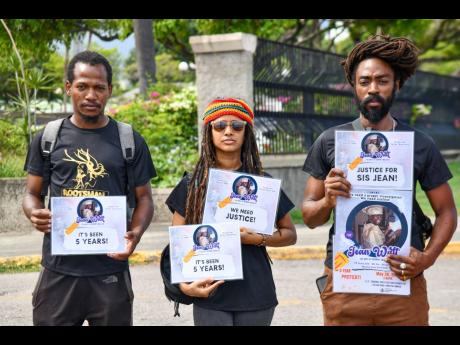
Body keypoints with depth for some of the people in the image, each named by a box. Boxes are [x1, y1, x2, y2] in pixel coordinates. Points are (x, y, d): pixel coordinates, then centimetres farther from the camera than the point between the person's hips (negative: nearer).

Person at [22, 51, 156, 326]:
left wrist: (135, 233, -14)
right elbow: (32, 194, 11)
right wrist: (35, 214, -13)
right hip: (58, 270, 1)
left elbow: (144, 197, 6)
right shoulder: (49, 138, 6)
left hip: (111, 270, 0)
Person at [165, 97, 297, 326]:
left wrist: (257, 239, -10)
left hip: (256, 296, 1)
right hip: (210, 296, -1)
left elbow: (290, 234, 9)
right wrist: (184, 283, -10)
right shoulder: (192, 184, 4)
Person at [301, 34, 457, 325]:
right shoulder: (329, 142, 2)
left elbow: (446, 212, 6)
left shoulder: (420, 145, 1)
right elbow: (309, 218, 5)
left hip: (403, 283, 0)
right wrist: (328, 201, -17)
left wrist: (428, 258, -11)